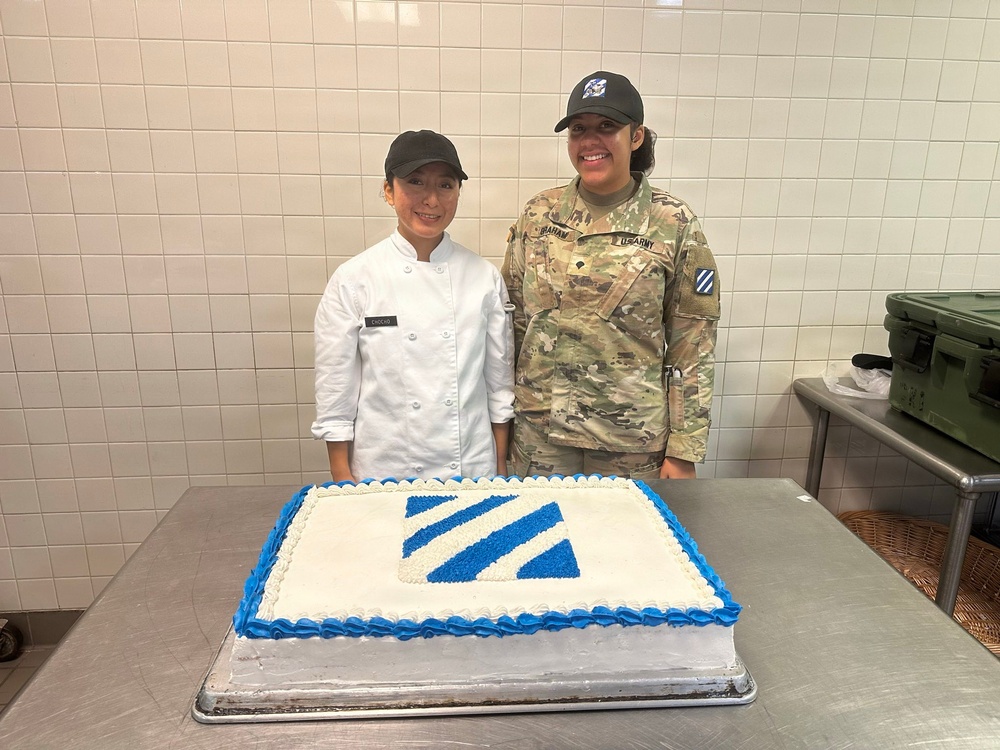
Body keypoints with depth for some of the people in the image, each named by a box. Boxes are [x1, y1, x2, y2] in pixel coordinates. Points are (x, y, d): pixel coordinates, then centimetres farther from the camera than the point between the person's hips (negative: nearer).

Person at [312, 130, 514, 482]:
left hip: (471, 469, 2)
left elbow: (499, 380, 3)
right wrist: (343, 481, -3)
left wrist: (501, 468, 5)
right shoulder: (352, 280, -9)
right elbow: (334, 392, -5)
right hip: (383, 471, -1)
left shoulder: (484, 277, -3)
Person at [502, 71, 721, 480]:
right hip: (539, 433, 2)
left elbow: (693, 344, -6)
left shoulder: (674, 224, -8)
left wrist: (684, 451, -7)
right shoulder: (538, 214, 0)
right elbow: (512, 320, 5)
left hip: (632, 441, -2)